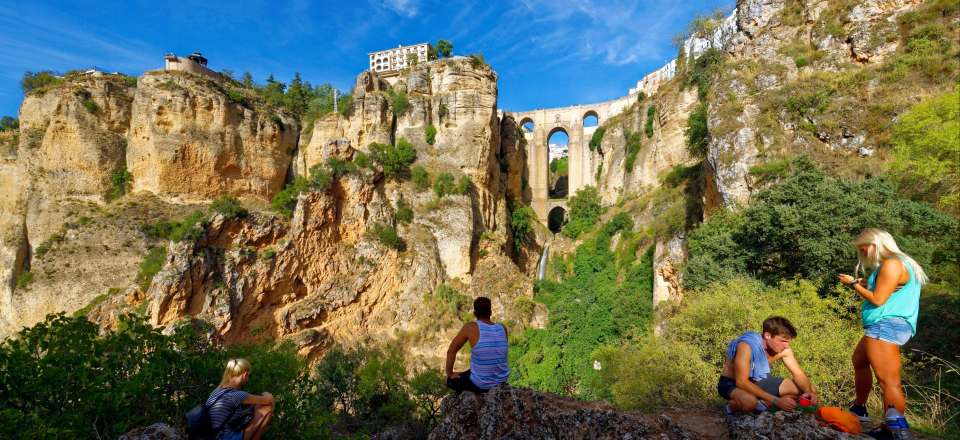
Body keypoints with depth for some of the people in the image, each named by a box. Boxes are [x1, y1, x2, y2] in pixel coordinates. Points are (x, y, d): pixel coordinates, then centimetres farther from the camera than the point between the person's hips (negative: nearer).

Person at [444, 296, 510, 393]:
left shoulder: (470, 327, -19)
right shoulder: (503, 328, -6)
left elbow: (451, 351, -14)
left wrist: (449, 374, 2)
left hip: (481, 384, -5)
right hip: (502, 380, 5)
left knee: (450, 380, 24)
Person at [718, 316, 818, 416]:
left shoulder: (784, 350, -11)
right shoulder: (746, 346, -32)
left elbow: (798, 374, -1)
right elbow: (741, 382, -35)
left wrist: (809, 392, -23)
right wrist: (776, 401, -37)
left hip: (758, 381, 8)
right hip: (732, 383, -7)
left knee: (806, 389, -3)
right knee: (749, 401, -41)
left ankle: (761, 404, -2)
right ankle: (731, 406, -7)